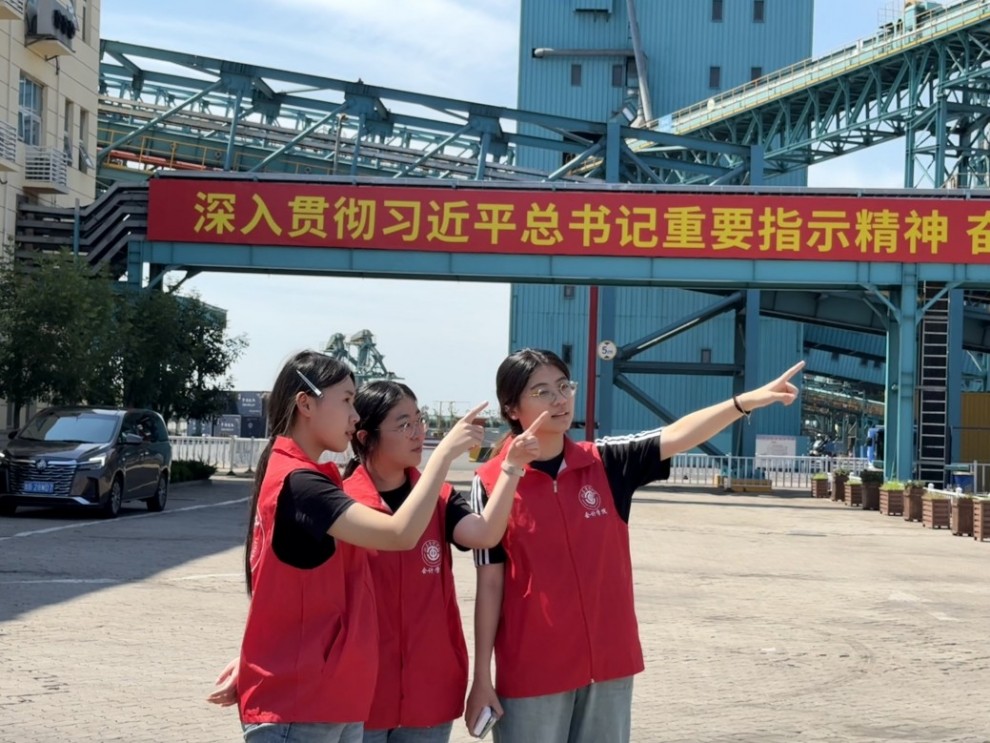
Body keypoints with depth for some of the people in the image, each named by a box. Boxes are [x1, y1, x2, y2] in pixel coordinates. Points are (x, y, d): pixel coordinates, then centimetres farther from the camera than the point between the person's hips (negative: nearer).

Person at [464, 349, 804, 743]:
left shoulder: (606, 464, 2)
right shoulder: (492, 483, -7)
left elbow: (676, 436, -11)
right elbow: (489, 585, -5)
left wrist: (746, 401, -26)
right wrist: (481, 678, -5)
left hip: (609, 662, 4)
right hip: (530, 670, -3)